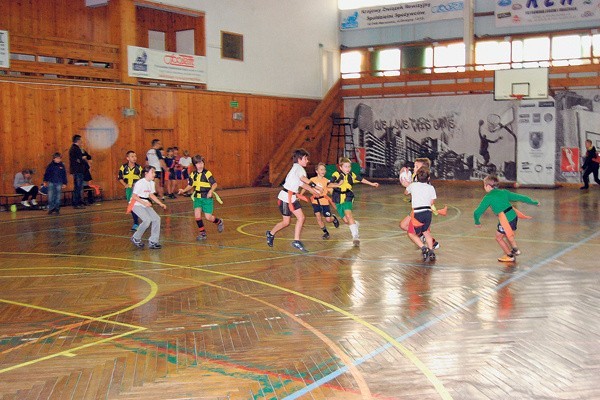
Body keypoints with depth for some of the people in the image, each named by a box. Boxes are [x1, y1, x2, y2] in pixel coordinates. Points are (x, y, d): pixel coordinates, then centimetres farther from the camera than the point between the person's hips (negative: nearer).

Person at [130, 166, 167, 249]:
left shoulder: (151, 183, 4)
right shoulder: (140, 183, -20)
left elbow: (151, 195, 15)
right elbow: (134, 196, -18)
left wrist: (161, 203, 6)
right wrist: (144, 203, -27)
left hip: (145, 204, 8)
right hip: (136, 204, -8)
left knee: (156, 219, -5)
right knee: (147, 220, -24)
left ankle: (153, 242, 2)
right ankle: (136, 238, -3)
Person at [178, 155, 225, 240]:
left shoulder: (207, 173, -12)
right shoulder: (193, 174, 3)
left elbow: (214, 184, -14)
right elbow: (190, 185, 14)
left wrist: (211, 191, -31)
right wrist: (184, 190, -3)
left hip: (207, 198, -4)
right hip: (197, 197, 4)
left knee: (208, 217, -5)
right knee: (197, 214, -12)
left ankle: (219, 222, 29)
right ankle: (202, 232, 5)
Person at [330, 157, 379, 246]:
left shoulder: (351, 175, 1)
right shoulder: (336, 174, -11)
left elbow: (361, 179, 19)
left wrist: (371, 184, 26)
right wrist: (337, 184, -39)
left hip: (347, 199, 0)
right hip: (338, 200, 0)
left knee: (348, 214, -26)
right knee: (346, 220, 4)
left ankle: (355, 236, -26)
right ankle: (355, 223, 41)